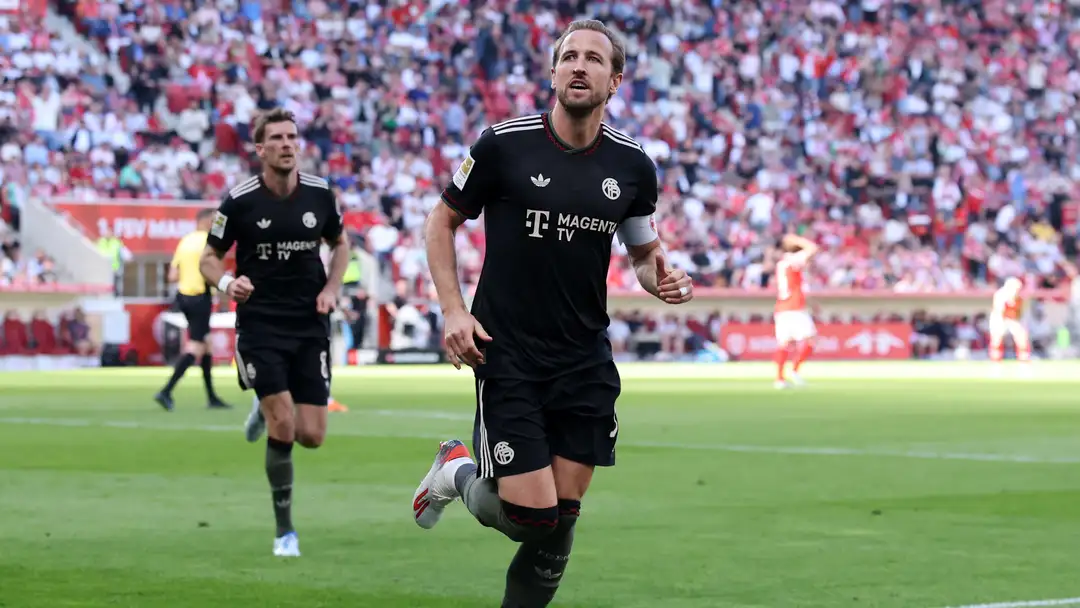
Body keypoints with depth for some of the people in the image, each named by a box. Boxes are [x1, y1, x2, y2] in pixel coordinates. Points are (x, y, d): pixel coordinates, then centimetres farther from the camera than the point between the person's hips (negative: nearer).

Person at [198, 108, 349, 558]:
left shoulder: (320, 194, 0)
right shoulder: (239, 200, -8)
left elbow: (339, 244, 17)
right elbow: (209, 258, 1)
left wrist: (331, 288, 0)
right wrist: (226, 282, -21)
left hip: (310, 326, 3)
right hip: (260, 325, -3)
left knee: (311, 435, -3)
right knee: (283, 428, -15)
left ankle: (267, 411, 34)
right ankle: (284, 531, 3)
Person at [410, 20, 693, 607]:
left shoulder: (632, 165, 3)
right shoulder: (503, 144, -8)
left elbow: (645, 252, 17)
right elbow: (442, 221, 5)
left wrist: (663, 279, -7)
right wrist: (453, 310, -7)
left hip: (586, 363, 4)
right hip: (507, 355, -4)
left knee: (560, 519, 3)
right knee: (531, 514, -10)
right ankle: (457, 472, 21)